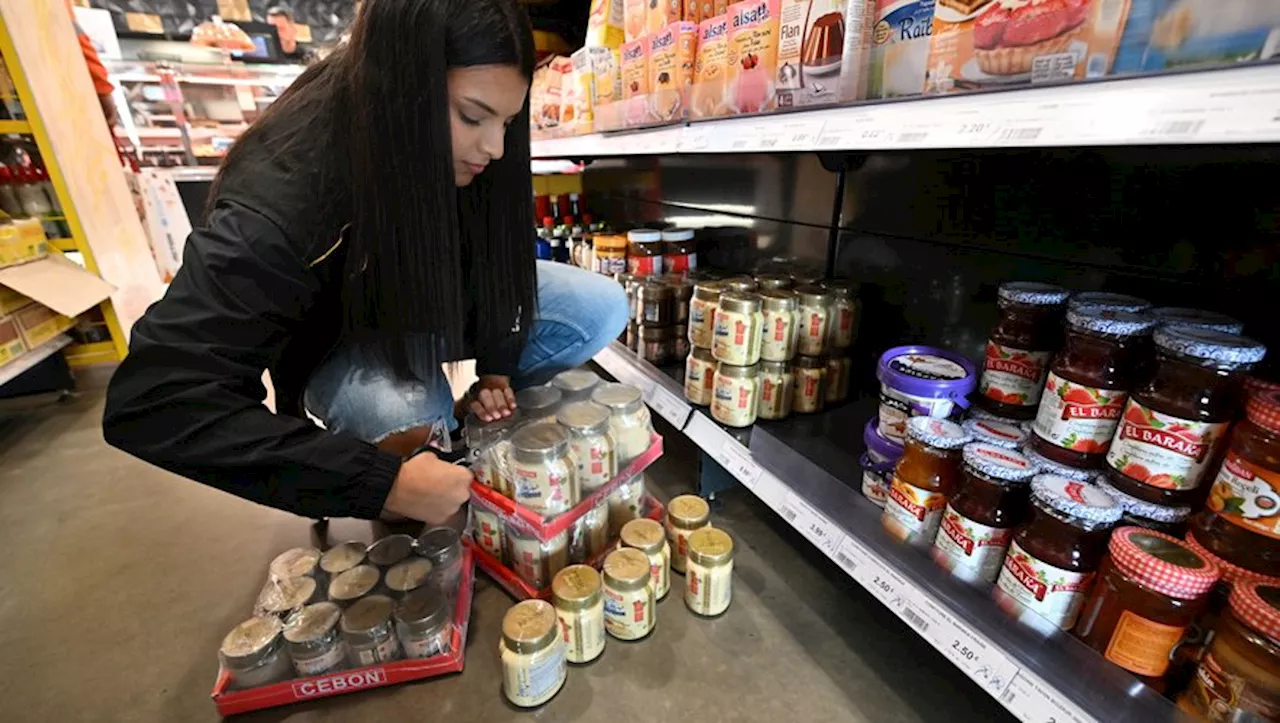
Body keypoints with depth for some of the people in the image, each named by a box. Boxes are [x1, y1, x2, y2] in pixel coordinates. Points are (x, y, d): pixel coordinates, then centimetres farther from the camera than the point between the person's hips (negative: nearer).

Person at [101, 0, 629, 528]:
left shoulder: (469, 156, -21)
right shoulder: (283, 198, -34)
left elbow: (493, 249, -3)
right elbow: (151, 401, -36)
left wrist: (496, 364, -15)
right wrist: (381, 484, -42)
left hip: (434, 301, 4)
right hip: (342, 336, -3)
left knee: (603, 308, -14)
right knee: (407, 426, -37)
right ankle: (396, 513, 1)